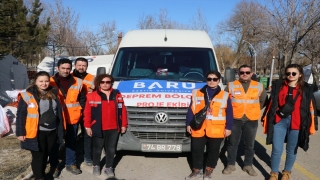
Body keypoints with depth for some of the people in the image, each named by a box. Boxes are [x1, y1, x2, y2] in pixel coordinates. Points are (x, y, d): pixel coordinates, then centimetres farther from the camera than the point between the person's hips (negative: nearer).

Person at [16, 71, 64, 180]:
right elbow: (20, 115, -7)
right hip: (36, 133, -5)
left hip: (52, 131, 5)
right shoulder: (27, 95, -9)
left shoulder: (53, 94, 6)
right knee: (38, 157, 3)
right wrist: (20, 132, -9)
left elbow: (59, 112, 12)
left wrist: (60, 129, 12)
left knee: (45, 155, 18)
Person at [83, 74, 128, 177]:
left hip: (113, 129, 2)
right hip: (98, 129, -2)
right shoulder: (92, 96, -4)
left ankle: (109, 168, 27)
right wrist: (87, 126, -6)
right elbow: (87, 112, -4)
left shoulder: (117, 95, 4)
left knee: (111, 149, 11)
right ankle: (96, 166, 34)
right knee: (97, 149, 13)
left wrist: (123, 125, 4)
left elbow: (123, 111, 6)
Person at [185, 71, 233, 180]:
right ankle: (197, 171, 27)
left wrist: (228, 128, -2)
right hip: (198, 129, 1)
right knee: (196, 150, 8)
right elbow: (191, 110, 7)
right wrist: (189, 124, 5)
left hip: (216, 131, -1)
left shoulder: (225, 95, 1)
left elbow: (229, 113, 2)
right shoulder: (197, 93, 5)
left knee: (213, 151, 11)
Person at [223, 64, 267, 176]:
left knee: (249, 145, 10)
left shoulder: (259, 87, 4)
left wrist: (254, 109, 9)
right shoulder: (231, 85, 0)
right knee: (232, 143, 7)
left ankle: (248, 165, 25)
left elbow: (263, 101, 16)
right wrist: (231, 110, 5)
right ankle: (231, 165, 20)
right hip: (235, 119, -1)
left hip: (251, 120, 1)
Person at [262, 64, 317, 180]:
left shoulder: (307, 89, 3)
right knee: (277, 150, 0)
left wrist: (312, 126, 4)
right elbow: (271, 104, 8)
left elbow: (311, 108, 5)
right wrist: (266, 119, 9)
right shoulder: (278, 85, 3)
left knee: (291, 150, 14)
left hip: (297, 124, 0)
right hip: (279, 122, 0)